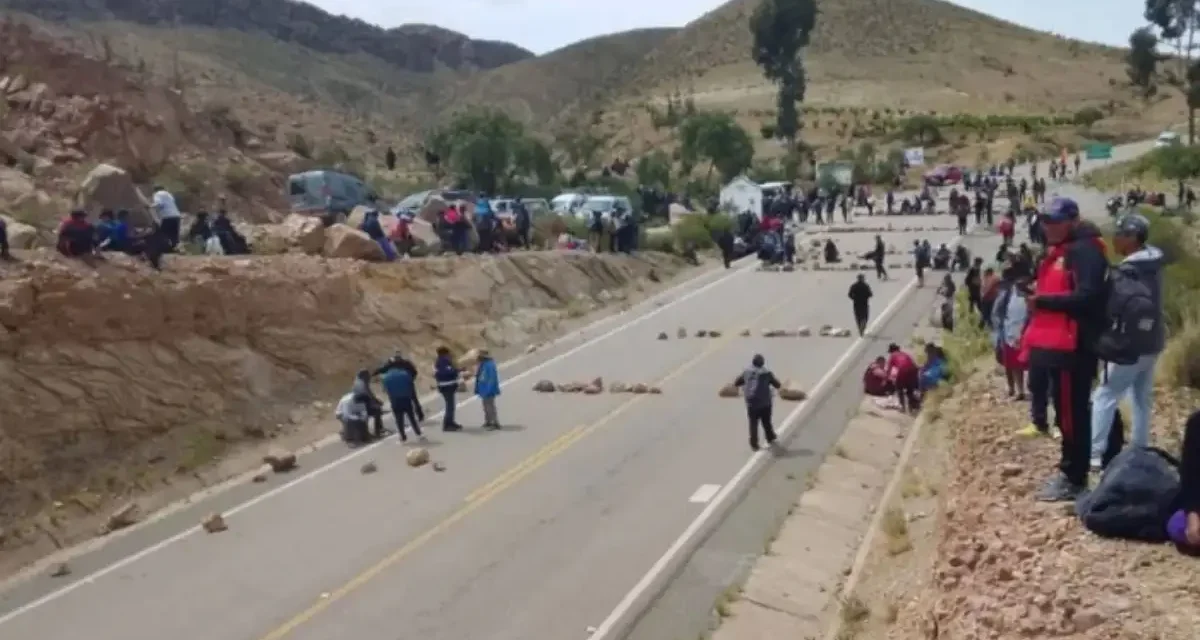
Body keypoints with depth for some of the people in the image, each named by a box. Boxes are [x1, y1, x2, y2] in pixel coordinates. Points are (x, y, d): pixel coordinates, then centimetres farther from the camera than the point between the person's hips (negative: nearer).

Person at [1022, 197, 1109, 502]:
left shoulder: (1084, 250, -13)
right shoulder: (1058, 251, 18)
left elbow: (1086, 297, -23)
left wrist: (1042, 300, -16)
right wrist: (1039, 298, 7)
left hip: (1074, 346, -10)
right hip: (1058, 343, 10)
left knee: (1072, 412, -6)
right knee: (1066, 412, 16)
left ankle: (1075, 480, 0)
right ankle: (1068, 472, 25)